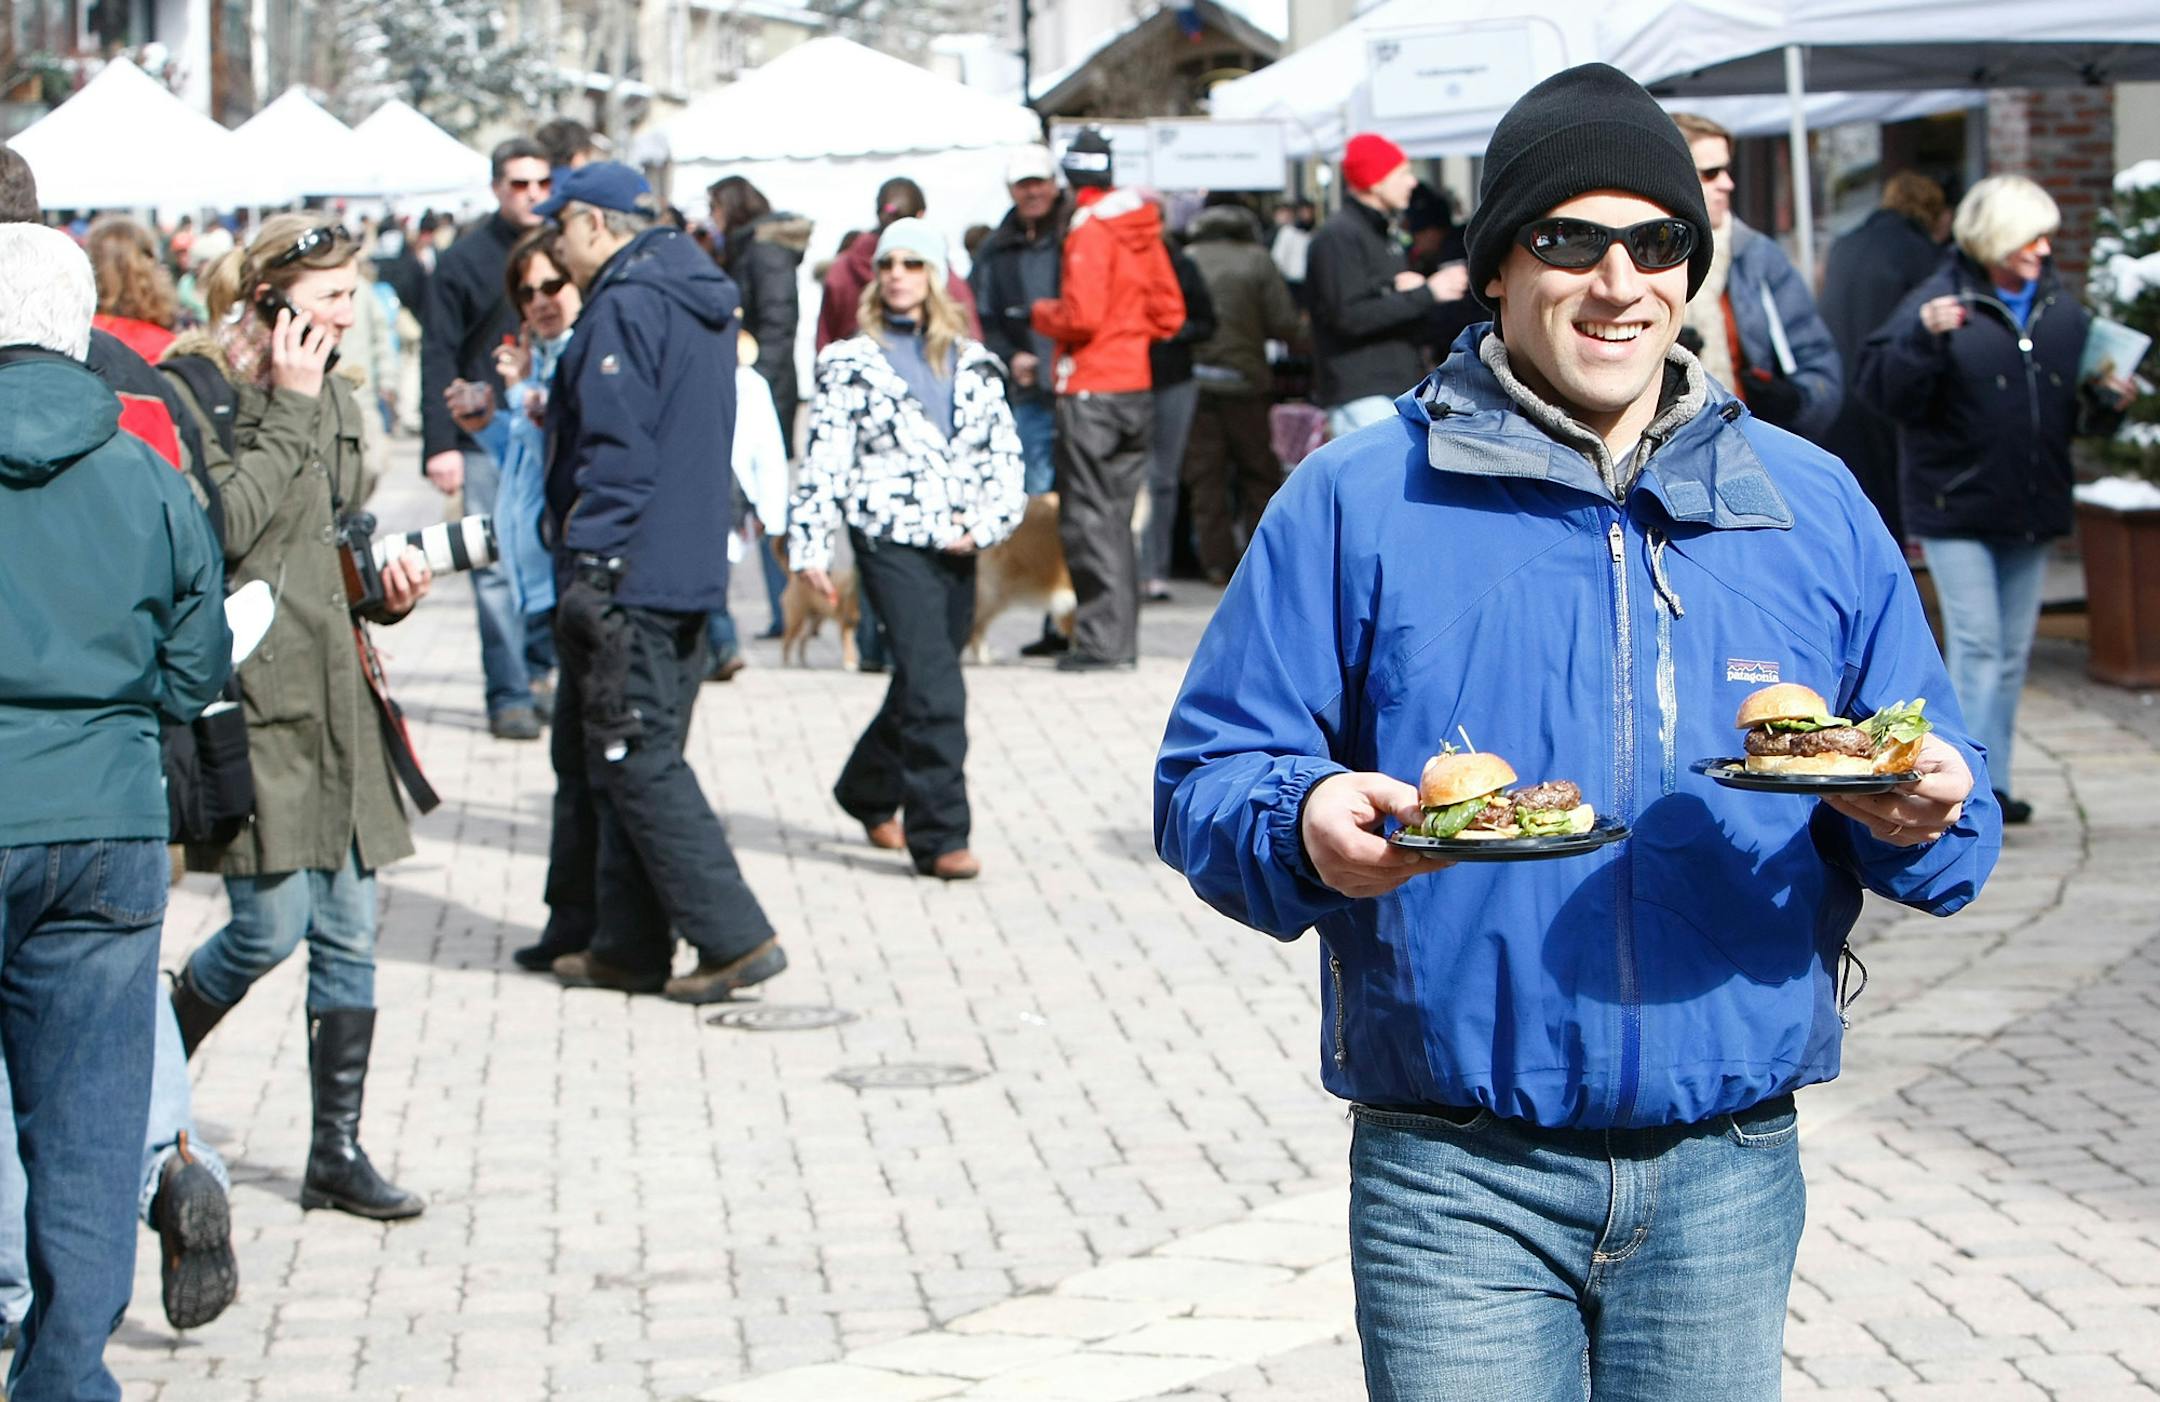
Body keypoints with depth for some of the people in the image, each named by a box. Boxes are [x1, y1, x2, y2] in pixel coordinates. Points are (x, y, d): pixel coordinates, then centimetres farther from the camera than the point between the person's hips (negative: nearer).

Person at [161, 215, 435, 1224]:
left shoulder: (333, 400, 16)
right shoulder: (193, 390, -8)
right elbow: (227, 525, -19)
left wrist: (391, 583, 6)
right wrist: (290, 411, -14)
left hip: (338, 689, 7)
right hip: (253, 694, -7)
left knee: (348, 932, 5)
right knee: (270, 927, -7)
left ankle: (338, 1153, 12)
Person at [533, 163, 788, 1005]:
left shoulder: (625, 307, -15)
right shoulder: (701, 301, 15)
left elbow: (617, 451, -20)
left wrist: (587, 558, -17)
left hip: (626, 576, -10)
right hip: (690, 571, 10)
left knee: (638, 761, -6)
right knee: (640, 756, 14)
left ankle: (734, 940, -9)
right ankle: (629, 945, 18)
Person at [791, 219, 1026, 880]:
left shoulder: (972, 361, 12)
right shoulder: (851, 362, 3)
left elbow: (1004, 451, 10)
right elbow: (824, 457, 0)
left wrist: (985, 522, -6)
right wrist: (809, 546, -6)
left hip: (956, 545, 5)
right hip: (891, 540, -4)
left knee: (920, 683, 13)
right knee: (933, 686, -15)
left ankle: (870, 793, 36)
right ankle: (938, 835, -12)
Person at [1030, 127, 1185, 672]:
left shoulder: (1090, 228, -13)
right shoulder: (1141, 227, 9)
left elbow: (1081, 315, -19)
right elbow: (1169, 313, 12)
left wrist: (1042, 314, -1)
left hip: (1090, 390, -8)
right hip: (1136, 386, 8)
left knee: (1089, 516, -3)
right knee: (1115, 514, 14)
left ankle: (1103, 638, -5)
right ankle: (1120, 637, 17)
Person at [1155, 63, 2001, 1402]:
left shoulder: (1813, 506, 9)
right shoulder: (1357, 501, 0)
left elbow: (1939, 785, 11)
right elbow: (1208, 778, -1)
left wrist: (1924, 816, -13)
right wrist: (1306, 829, -24)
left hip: (1726, 1177, 3)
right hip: (1458, 1183, -3)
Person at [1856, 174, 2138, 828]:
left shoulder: (2062, 308, 6)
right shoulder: (1939, 302, -11)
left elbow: (2081, 390, 19)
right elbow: (1883, 389, -17)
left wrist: (2108, 397, -2)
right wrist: (1923, 338, -32)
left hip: (2031, 507, 6)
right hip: (1956, 505, -6)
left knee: (2013, 652, 11)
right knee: (1977, 646, -10)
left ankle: (1992, 782, 21)